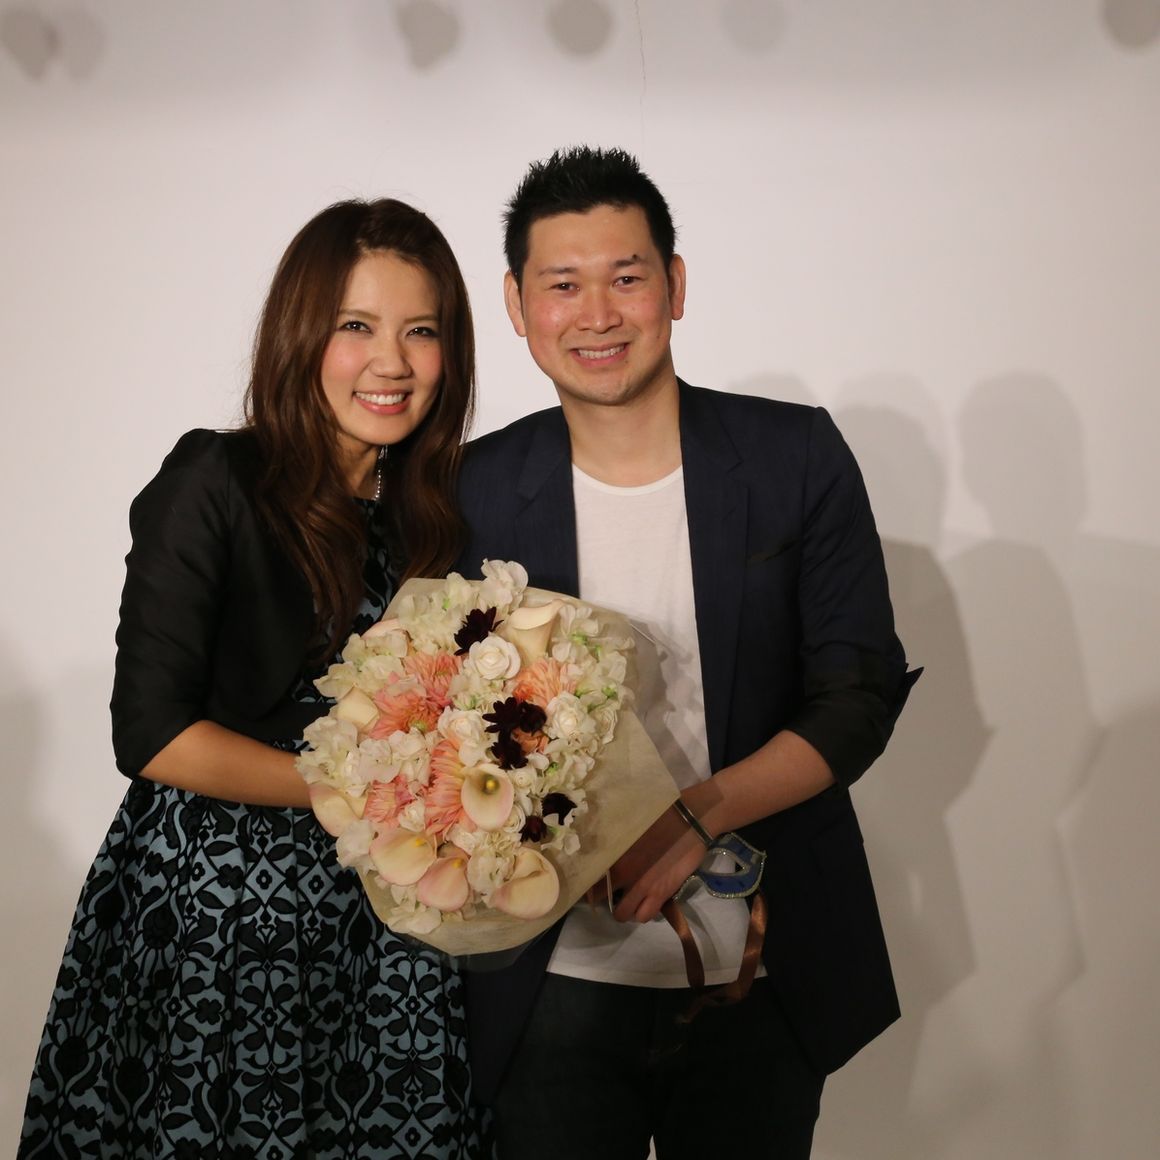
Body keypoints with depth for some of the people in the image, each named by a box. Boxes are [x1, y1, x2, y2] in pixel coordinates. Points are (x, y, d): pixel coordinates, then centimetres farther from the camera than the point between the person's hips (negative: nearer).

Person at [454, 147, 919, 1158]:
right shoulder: (476, 491, -2)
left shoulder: (796, 457, -5)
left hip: (761, 986, 1)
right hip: (556, 987, 0)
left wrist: (699, 812, -20)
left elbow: (862, 696, -6)